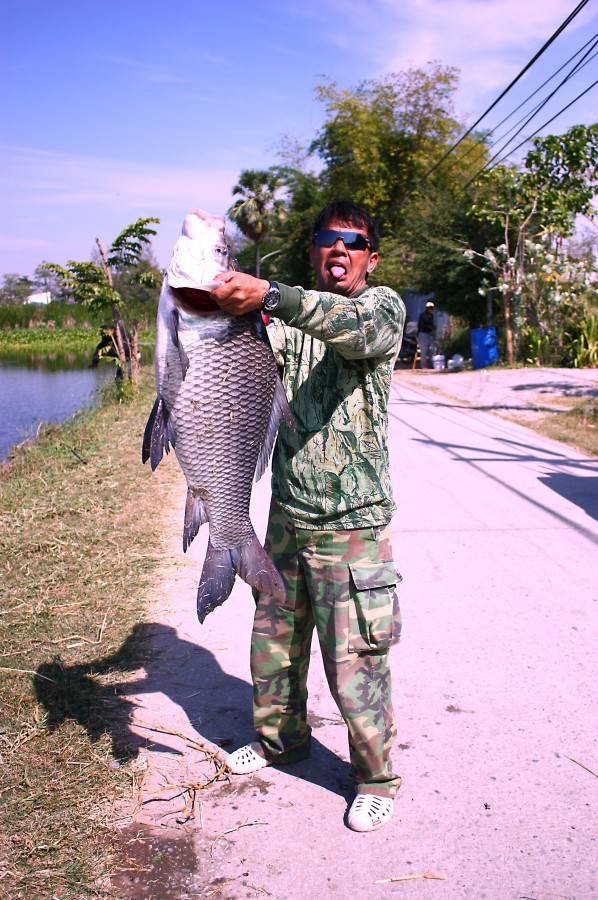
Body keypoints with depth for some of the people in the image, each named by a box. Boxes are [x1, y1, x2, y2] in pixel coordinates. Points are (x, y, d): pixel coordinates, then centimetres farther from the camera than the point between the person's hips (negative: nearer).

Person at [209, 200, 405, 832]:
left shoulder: (382, 305, -5)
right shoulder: (290, 318, 11)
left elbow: (358, 326, -29)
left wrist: (269, 296, -44)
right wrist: (226, 305, -25)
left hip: (353, 524, -5)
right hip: (287, 517, 6)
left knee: (353, 663, 0)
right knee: (273, 642, 19)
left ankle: (376, 776, 25)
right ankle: (282, 738, 44)